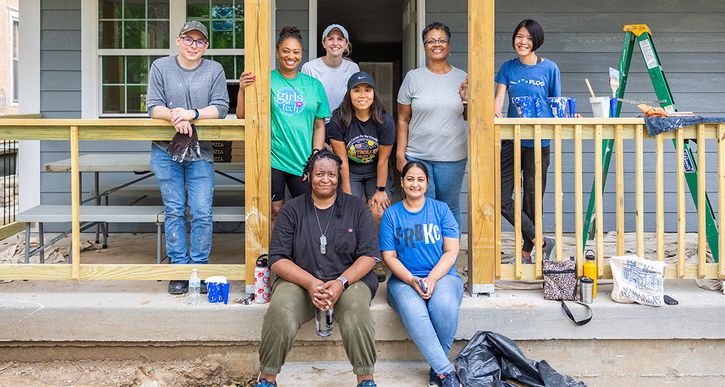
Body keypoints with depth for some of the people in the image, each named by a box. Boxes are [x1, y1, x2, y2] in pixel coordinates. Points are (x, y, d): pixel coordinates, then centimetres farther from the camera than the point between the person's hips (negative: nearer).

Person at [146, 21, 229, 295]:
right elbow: (154, 107, 0)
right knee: (174, 211, 4)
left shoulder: (215, 71, 5)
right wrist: (174, 116, -20)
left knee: (202, 213, -4)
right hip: (166, 151, 1)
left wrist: (192, 114, -18)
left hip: (200, 152, 0)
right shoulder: (160, 67, 6)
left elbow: (221, 108, -4)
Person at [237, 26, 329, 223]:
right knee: (274, 212, 5)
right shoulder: (266, 80, 1)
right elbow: (242, 116, -1)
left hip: (303, 162, 2)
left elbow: (319, 126, 9)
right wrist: (242, 90, -18)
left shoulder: (313, 85, 6)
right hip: (272, 159, -1)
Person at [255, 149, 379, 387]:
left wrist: (341, 282, -15)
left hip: (349, 279, 0)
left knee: (357, 310, -33)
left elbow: (369, 254, 2)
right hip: (300, 281, 0)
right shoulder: (292, 211, 7)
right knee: (280, 312, -31)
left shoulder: (356, 208, 8)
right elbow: (278, 259, 1)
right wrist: (311, 283, -16)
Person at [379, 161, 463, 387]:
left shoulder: (440, 209, 9)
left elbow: (451, 251, 3)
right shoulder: (391, 214, 8)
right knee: (413, 311, -34)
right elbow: (389, 256, 4)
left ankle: (437, 368, -15)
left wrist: (431, 279, -13)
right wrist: (412, 281, -12)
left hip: (442, 276, 0)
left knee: (444, 305, -34)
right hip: (404, 279, 0)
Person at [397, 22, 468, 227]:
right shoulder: (413, 77, 2)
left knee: (450, 209, 8)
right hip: (417, 156, -1)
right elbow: (403, 120, 3)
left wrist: (467, 100, -6)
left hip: (453, 157, 1)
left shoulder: (462, 78, 6)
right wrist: (400, 154, -3)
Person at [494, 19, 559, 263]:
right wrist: (495, 113, -25)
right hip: (512, 140, 3)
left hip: (538, 142, -3)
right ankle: (541, 242, 7)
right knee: (501, 197, -5)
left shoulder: (549, 68, 0)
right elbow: (499, 97, -3)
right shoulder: (508, 68, 7)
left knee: (532, 198, 4)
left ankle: (526, 253, 18)